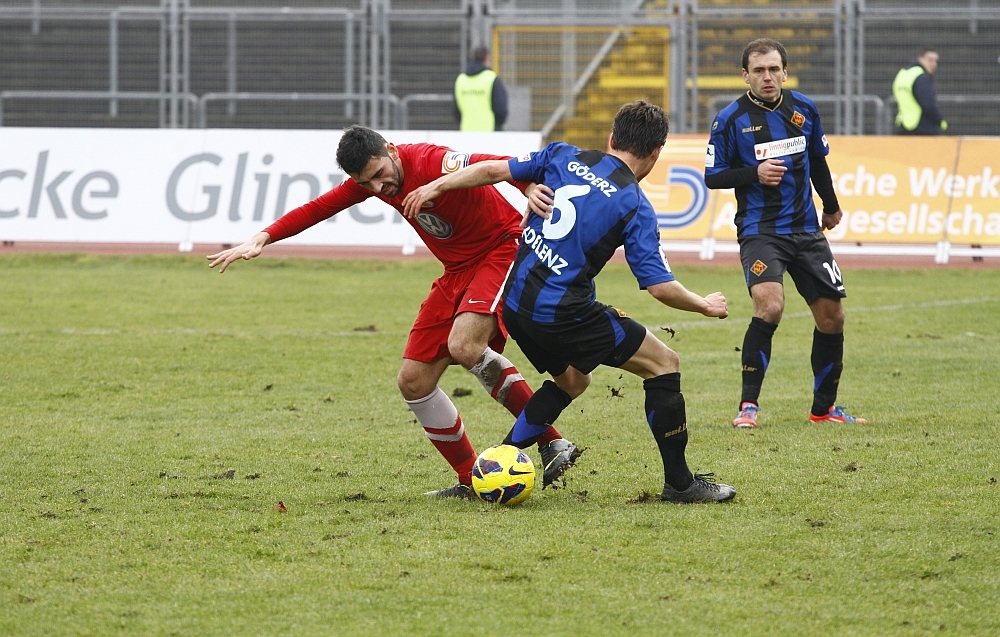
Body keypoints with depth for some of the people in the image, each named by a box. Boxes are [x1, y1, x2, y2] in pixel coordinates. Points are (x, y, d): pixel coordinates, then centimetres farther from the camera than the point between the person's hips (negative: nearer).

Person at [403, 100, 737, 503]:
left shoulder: (564, 156, 7)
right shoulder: (634, 207, -7)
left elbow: (494, 170, 8)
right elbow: (660, 286, -11)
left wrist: (436, 186, 19)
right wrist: (706, 306, 6)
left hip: (515, 305, 7)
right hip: (564, 315, -7)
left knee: (571, 380, 30)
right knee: (663, 363, 5)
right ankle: (679, 482, 7)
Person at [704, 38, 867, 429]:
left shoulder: (803, 110, 4)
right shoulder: (730, 120, -8)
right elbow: (713, 176, -4)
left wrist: (831, 207, 31)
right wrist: (754, 173, -20)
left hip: (805, 228, 5)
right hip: (759, 231, -5)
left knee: (831, 315, 6)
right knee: (769, 306, -27)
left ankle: (824, 407, 24)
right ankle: (748, 404, -18)